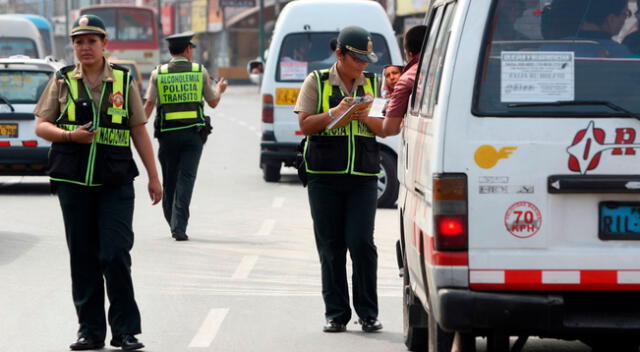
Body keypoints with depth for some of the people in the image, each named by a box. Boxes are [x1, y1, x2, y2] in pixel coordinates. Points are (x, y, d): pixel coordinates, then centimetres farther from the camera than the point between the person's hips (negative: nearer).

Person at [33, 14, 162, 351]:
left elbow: (139, 131, 9)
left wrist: (153, 177, 7)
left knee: (116, 255, -9)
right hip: (73, 181, 1)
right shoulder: (62, 80, 7)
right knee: (83, 258, 5)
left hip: (115, 182, -1)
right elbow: (41, 126, 7)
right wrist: (70, 135, -12)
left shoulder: (123, 80, 6)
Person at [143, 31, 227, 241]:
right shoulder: (200, 72, 3)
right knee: (186, 177, -3)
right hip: (193, 132, -1)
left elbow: (149, 103, -4)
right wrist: (219, 89, 33)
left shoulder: (158, 74, 2)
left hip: (167, 133, 1)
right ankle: (179, 226, -14)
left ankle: (173, 222, 21)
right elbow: (213, 102, 11)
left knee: (169, 180, 12)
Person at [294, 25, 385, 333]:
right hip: (324, 177, -1)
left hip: (363, 177, 1)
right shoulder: (317, 82, 6)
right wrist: (335, 112, -14)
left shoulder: (373, 84, 12)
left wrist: (365, 118, -9)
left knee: (361, 242, -9)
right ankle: (336, 314, 8)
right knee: (330, 247, 1)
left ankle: (367, 313, 0)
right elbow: (305, 124, 0)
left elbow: (386, 128, 10)